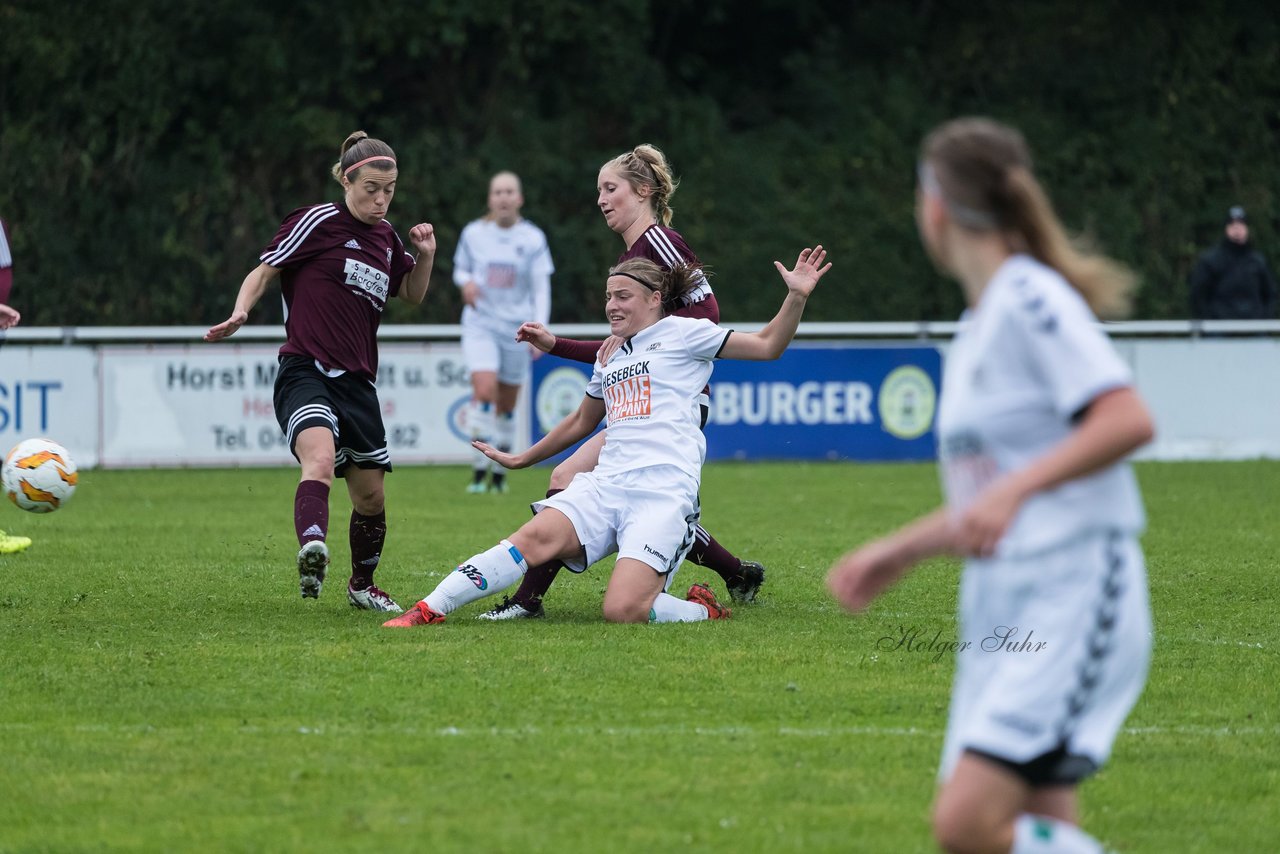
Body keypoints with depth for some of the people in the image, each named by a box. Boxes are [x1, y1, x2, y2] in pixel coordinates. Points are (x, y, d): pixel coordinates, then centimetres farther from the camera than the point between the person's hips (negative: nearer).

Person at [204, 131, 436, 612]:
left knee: (370, 494, 11)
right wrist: (240, 313, -17)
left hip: (357, 382, 7)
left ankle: (362, 585, 32)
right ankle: (312, 551, -56)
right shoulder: (318, 222, -4)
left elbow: (412, 296, 30)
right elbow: (264, 273, 1)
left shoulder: (386, 238, 15)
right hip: (305, 373, -7)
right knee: (320, 460, -33)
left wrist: (425, 256, 11)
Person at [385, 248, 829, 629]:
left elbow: (766, 345, 2)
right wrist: (521, 459, 48)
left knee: (623, 610, -25)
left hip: (664, 494, -6)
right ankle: (429, 610, -28)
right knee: (537, 536, -25)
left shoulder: (681, 332, 7)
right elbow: (582, 421, 41)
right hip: (605, 485, 6)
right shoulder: (609, 358, 25)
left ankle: (701, 610, 5)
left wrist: (797, 296, -14)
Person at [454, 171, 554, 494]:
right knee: (485, 390, -21)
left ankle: (499, 472, 23)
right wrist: (466, 282, -9)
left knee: (506, 406, 7)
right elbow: (460, 269, 15)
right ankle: (480, 469, -19)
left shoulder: (533, 238, -1)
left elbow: (541, 288, 0)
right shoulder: (473, 233, 1)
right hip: (480, 324, -1)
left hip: (516, 329, 1)